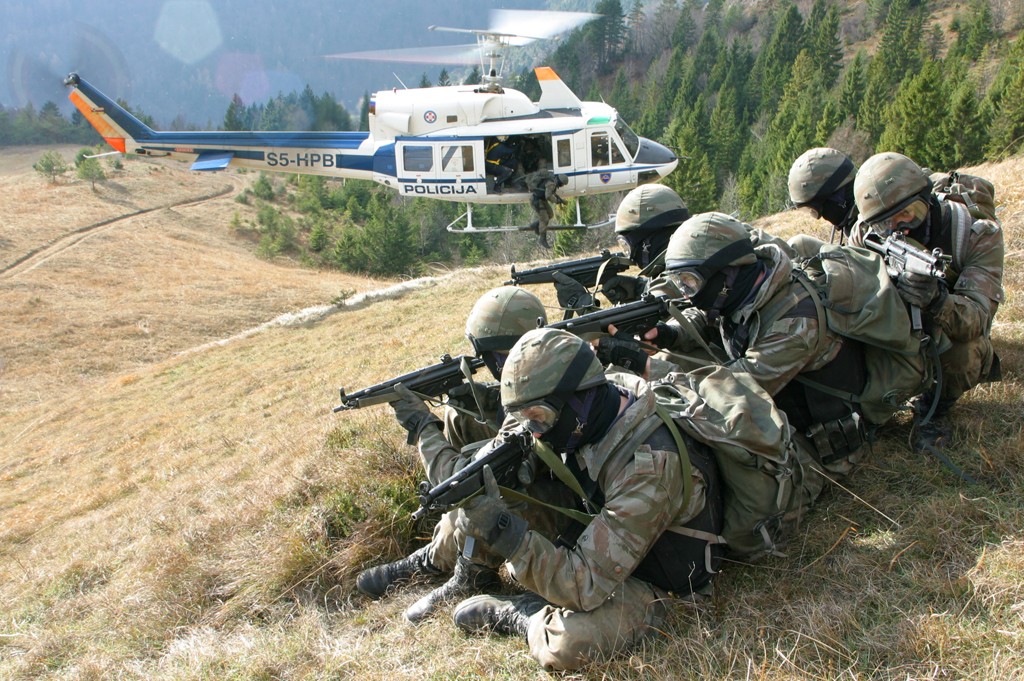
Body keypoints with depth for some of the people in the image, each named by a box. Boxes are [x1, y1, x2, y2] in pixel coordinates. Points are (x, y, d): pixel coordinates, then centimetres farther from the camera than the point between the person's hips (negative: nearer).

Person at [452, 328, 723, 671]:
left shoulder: (648, 466, -37)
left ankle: (521, 615, -5)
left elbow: (587, 584, -37)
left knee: (567, 643, -36)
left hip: (649, 582, -7)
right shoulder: (594, 407, -15)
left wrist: (502, 529, -42)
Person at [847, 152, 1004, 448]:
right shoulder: (868, 233, -16)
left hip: (953, 341, -2)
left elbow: (975, 320, -37)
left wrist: (936, 300, -60)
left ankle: (936, 406, -5)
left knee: (963, 351, -36)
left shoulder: (978, 234, -25)